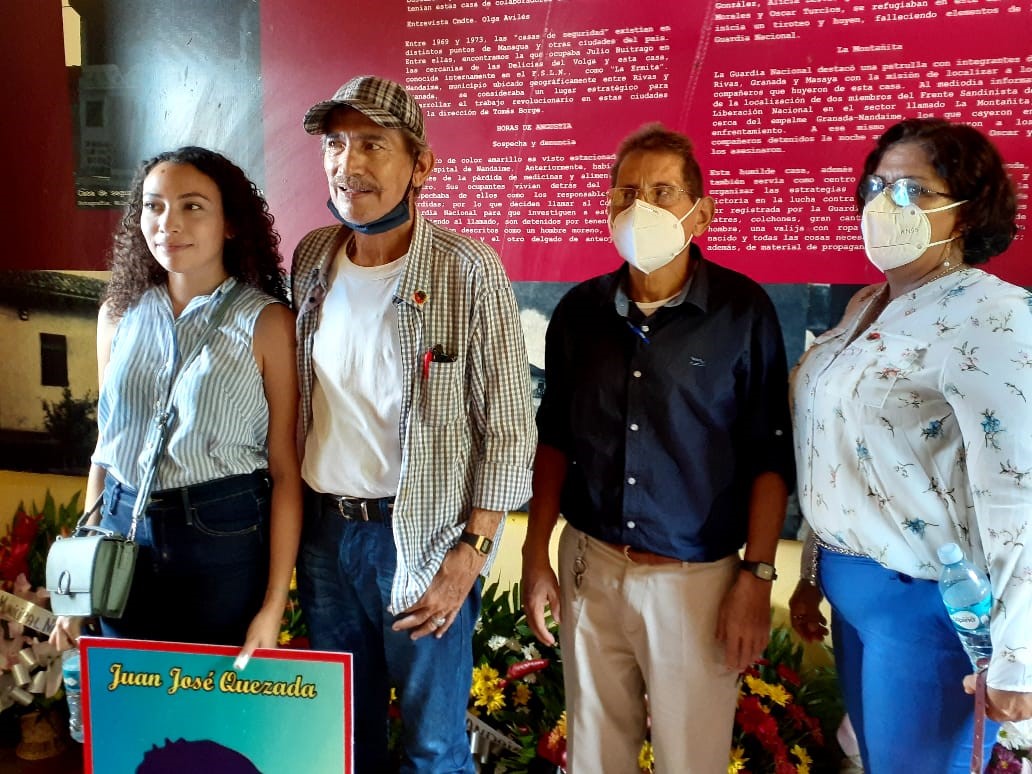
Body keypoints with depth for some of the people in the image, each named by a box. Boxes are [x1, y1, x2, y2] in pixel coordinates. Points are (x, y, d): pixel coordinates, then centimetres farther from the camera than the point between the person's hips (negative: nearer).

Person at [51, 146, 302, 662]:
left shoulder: (266, 321, -8)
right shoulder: (119, 314, 5)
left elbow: (285, 470, -9)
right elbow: (106, 447, 12)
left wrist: (273, 605, -12)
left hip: (226, 539, -4)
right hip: (124, 536, 4)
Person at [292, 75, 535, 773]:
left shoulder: (469, 271, -14)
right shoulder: (311, 258, 2)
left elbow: (509, 429, -12)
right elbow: (296, 395, 11)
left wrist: (469, 555, -13)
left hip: (422, 537, -4)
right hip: (322, 528, 5)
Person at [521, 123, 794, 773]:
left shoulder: (743, 311, -8)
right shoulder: (580, 310, 2)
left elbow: (769, 457, -5)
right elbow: (555, 440, 9)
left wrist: (757, 577, -9)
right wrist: (537, 556, 6)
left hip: (696, 578, -3)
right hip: (589, 567, 3)